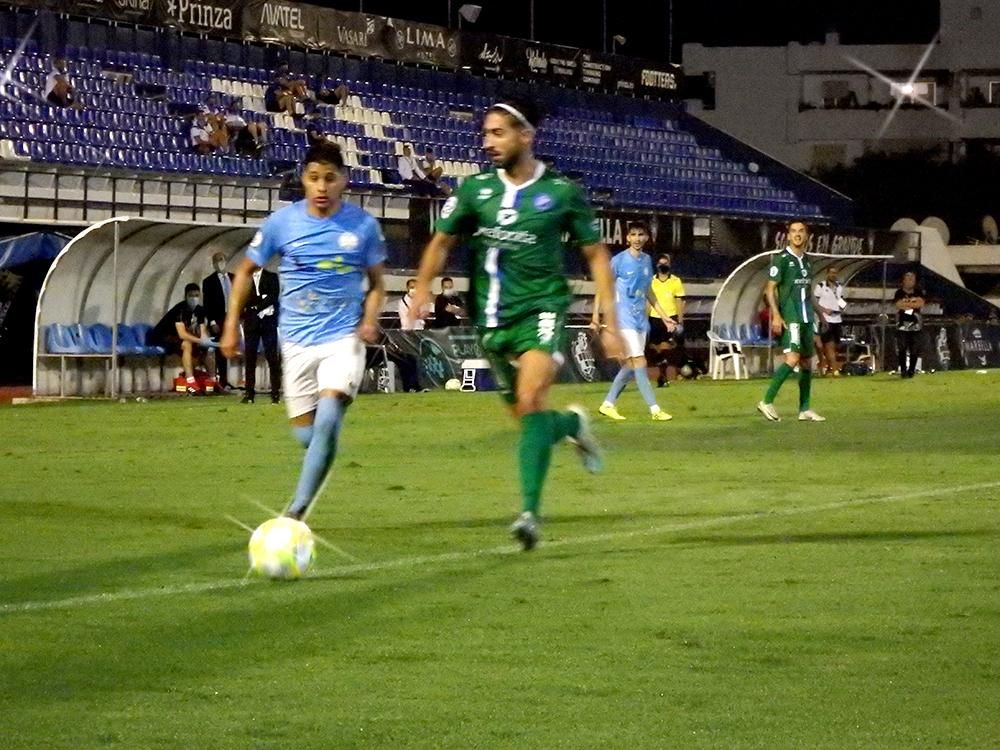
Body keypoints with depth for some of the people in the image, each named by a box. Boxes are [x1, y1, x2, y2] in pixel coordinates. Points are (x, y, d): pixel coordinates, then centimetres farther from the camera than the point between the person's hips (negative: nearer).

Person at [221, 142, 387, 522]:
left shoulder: (363, 225, -3)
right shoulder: (282, 222, -3)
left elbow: (376, 282, 10)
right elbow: (246, 270, 10)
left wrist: (370, 319, -8)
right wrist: (231, 326, 6)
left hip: (344, 337, -2)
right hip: (297, 341, 2)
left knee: (328, 417, -22)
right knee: (306, 433, 5)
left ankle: (296, 511, -16)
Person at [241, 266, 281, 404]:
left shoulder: (271, 277, 9)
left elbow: (274, 297, -3)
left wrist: (256, 305, -9)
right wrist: (262, 299, -8)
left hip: (268, 322, -2)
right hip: (251, 322, 2)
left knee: (272, 357, -5)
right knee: (249, 358, -2)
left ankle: (275, 393, -5)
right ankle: (249, 393, -1)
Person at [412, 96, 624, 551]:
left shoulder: (562, 192, -4)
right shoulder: (475, 190, 3)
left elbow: (596, 255, 4)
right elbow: (443, 240, 13)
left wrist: (611, 322, -1)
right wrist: (423, 286, -7)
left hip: (542, 308, -4)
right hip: (493, 318, 4)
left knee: (531, 402, -25)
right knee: (525, 416, 11)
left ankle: (530, 511, -26)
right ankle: (572, 424, 46)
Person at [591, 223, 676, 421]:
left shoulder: (647, 260, 11)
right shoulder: (619, 260, -7)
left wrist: (664, 316, 20)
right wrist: (596, 316, -12)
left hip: (641, 320, 7)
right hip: (625, 318, -7)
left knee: (630, 366, 7)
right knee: (639, 361, -13)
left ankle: (608, 404, 18)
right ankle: (655, 409, -15)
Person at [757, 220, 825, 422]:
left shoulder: (806, 260, 15)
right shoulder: (781, 259, -6)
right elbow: (770, 289, -9)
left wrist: (815, 311, 22)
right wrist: (776, 315, -19)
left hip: (807, 318, 8)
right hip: (790, 317, -8)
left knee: (807, 362, 9)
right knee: (792, 358, -20)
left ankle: (805, 410, 16)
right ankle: (767, 402, -18)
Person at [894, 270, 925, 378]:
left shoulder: (918, 292, 9)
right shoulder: (899, 293, 2)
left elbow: (920, 303, -7)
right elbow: (899, 305, -13)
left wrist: (906, 303, -8)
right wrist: (913, 303, -10)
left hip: (915, 325, 2)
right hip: (902, 324, -2)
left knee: (914, 349, 0)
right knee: (902, 348, -7)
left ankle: (911, 370, 7)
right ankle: (903, 370, -2)